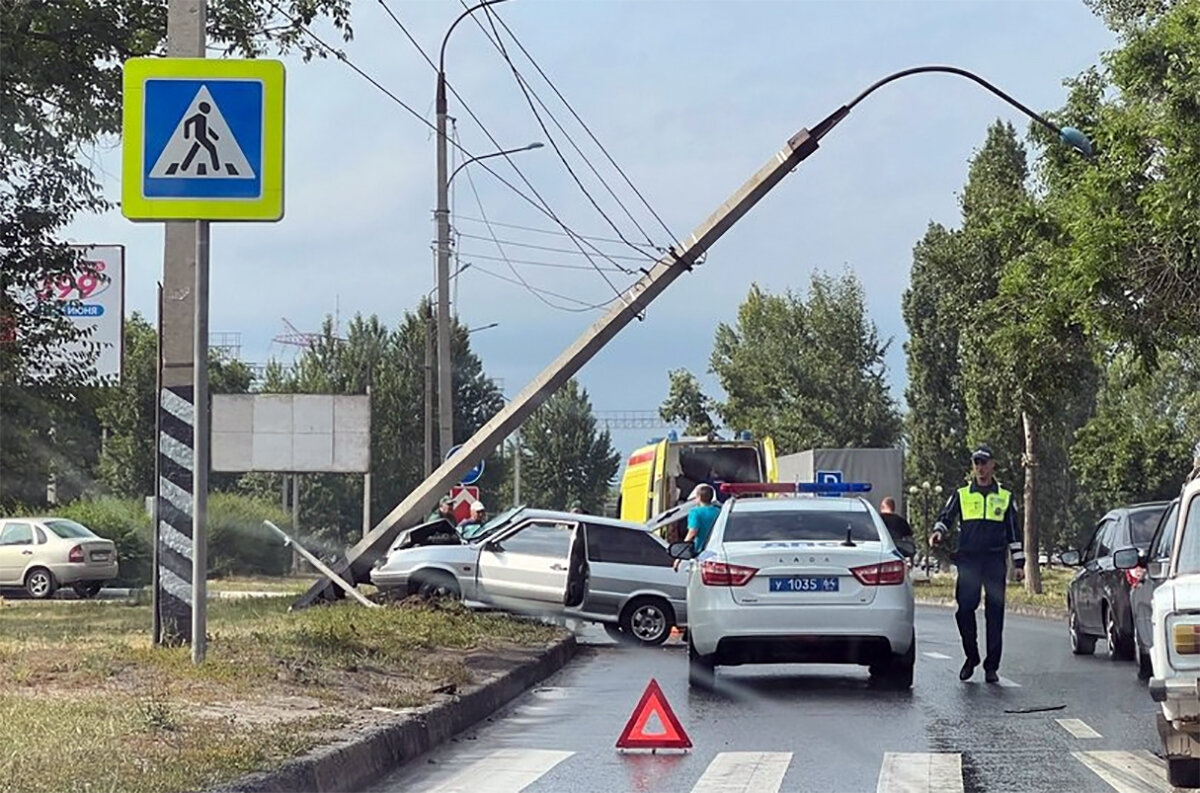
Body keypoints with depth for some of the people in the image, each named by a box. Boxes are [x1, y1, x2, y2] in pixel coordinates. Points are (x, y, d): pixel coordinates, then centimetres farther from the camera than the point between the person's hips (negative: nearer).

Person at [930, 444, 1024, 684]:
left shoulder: (1005, 497, 14)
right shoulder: (961, 495, 13)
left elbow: (1013, 532, 16)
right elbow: (946, 517, 5)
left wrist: (1019, 562, 10)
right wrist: (938, 531, -17)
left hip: (995, 562, 0)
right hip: (968, 559, 0)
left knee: (995, 614, -1)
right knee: (965, 609, -8)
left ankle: (992, 666, 4)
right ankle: (971, 657, 10)